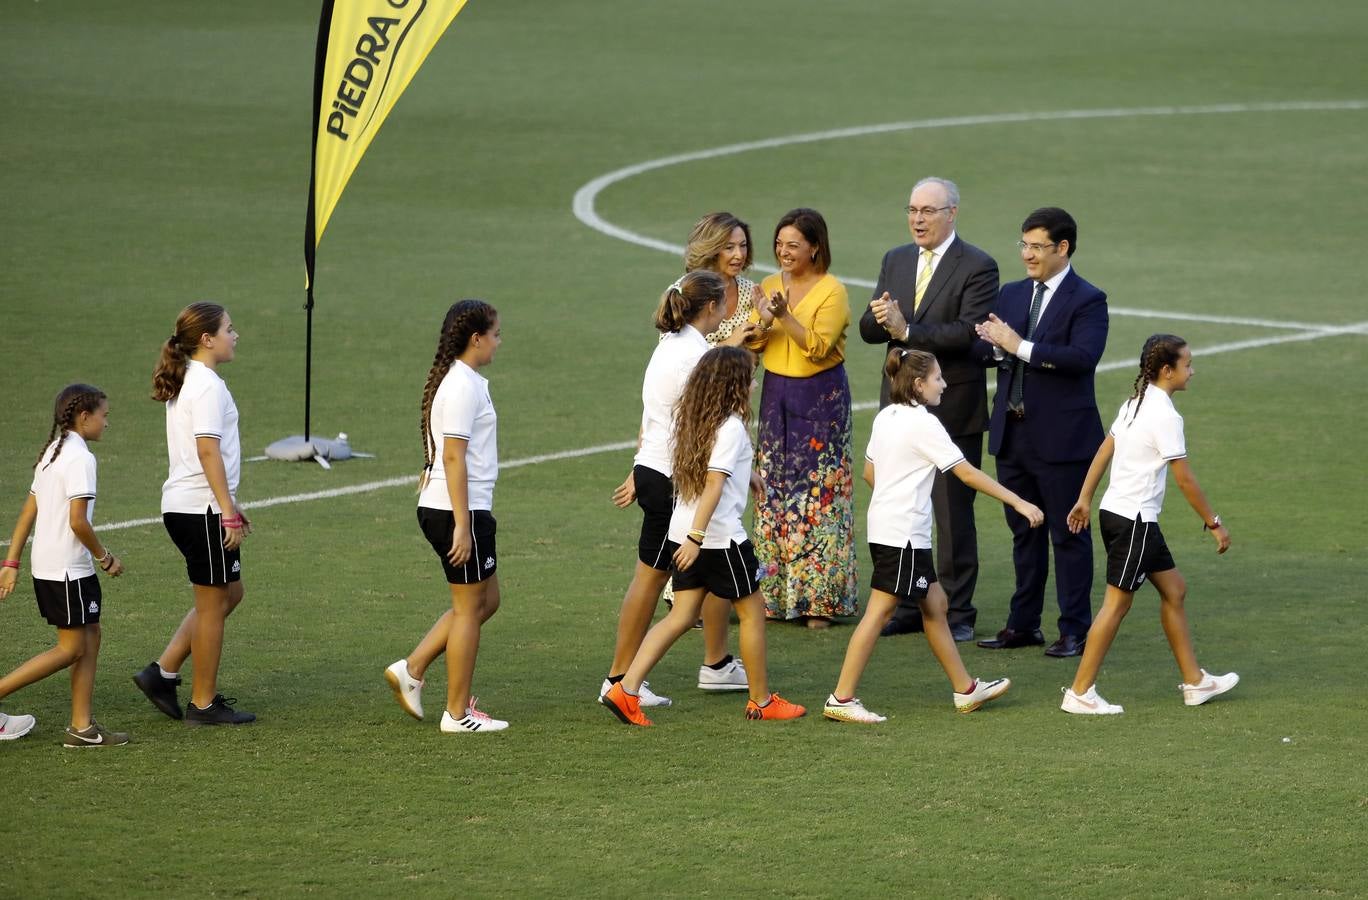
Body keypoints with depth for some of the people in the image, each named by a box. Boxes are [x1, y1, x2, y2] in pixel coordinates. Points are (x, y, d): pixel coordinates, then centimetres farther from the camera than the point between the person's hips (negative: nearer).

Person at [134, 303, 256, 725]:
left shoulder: (185, 382, 15)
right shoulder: (207, 385, -16)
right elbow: (208, 451, -22)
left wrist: (229, 505, 25)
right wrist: (228, 513, -21)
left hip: (183, 505, 10)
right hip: (201, 510, -10)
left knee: (228, 594, 18)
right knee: (213, 604, 1)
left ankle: (163, 673, 15)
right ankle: (203, 703, 9)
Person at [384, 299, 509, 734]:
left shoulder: (454, 380, 14)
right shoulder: (464, 387, -17)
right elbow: (453, 457, -21)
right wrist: (462, 526, -22)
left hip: (439, 509, 10)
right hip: (459, 512, -10)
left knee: (485, 600, 17)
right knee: (470, 607, 0)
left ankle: (411, 669, 14)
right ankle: (458, 712, 8)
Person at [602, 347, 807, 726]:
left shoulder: (692, 421, 10)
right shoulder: (731, 427, -15)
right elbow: (713, 484, -22)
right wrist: (696, 538, -26)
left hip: (685, 534, 8)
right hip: (720, 536, -8)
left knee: (681, 616, 8)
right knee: (752, 612, 9)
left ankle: (626, 689, -3)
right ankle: (761, 701, 18)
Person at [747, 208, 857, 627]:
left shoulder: (832, 291, -9)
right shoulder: (769, 286, 8)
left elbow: (817, 347, -18)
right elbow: (751, 346, 3)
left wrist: (784, 314, -28)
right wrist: (762, 322, -17)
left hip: (821, 398, -5)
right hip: (776, 395, 5)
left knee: (818, 493, -4)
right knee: (774, 492, 5)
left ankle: (818, 598, 0)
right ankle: (777, 592, 12)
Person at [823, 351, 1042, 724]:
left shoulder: (886, 417, 10)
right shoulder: (923, 424, -14)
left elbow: (869, 473, 17)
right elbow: (967, 473, -16)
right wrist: (1018, 502, -14)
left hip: (884, 526, 9)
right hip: (903, 535, -9)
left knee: (934, 604, 14)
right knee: (879, 612, -7)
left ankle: (965, 689, 21)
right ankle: (841, 699, -7)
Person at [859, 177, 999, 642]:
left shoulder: (978, 267, -9)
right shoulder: (895, 261, 11)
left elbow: (970, 332, -21)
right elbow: (869, 331, 7)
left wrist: (907, 330, -23)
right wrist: (879, 318, -16)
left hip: (953, 409, -6)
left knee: (953, 512, 0)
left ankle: (957, 613, 7)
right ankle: (908, 607, 17)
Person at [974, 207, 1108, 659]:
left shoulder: (1088, 301, -9)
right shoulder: (1012, 294, 12)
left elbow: (1083, 356, -24)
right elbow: (984, 351, 8)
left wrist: (1020, 346, -25)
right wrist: (993, 346, -16)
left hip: (1061, 438, -7)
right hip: (1013, 435, 7)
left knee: (1068, 534, 0)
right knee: (1024, 532, 14)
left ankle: (1075, 631, 5)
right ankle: (1023, 625, 22)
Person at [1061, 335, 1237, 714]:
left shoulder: (1135, 404, 9)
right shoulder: (1165, 416, -18)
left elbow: (1104, 451, 13)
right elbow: (1185, 480, -16)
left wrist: (1084, 500, 18)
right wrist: (1214, 523, -9)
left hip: (1115, 512, 10)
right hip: (1133, 521, -10)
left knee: (1174, 590, 15)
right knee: (1117, 604, -4)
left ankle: (1195, 682, 20)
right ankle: (1080, 692, -2)